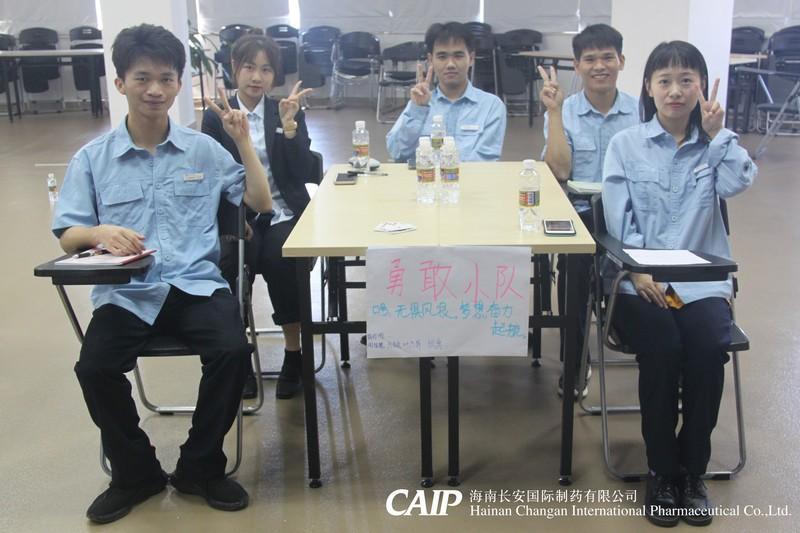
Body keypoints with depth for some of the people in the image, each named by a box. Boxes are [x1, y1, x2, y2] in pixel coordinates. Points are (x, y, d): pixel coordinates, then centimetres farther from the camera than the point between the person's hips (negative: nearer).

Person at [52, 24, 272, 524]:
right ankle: (136, 472, 5)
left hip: (196, 284, 0)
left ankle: (201, 468, 0)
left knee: (233, 352, -26)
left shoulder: (204, 148, 9)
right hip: (125, 292, 0)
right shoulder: (92, 158, 7)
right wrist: (100, 231, -18)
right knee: (94, 368, -25)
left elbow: (262, 203, 10)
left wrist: (244, 140, 1)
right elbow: (67, 235, 5)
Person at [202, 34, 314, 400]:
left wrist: (289, 125, -12)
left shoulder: (289, 113, 9)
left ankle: (294, 353, -13)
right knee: (232, 261, -32)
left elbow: (302, 174, -2)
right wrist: (230, 130, -14)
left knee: (279, 261, -31)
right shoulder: (216, 117, 6)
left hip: (283, 214, 0)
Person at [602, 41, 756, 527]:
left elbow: (738, 183, -9)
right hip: (640, 280, -1)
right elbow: (619, 219, -2)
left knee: (709, 347, -27)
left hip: (702, 280, 2)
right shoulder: (625, 145, 7)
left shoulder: (714, 145, 12)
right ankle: (662, 471, -8)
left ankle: (693, 470, -6)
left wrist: (717, 133, -7)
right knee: (662, 347, -29)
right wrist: (640, 270, -15)